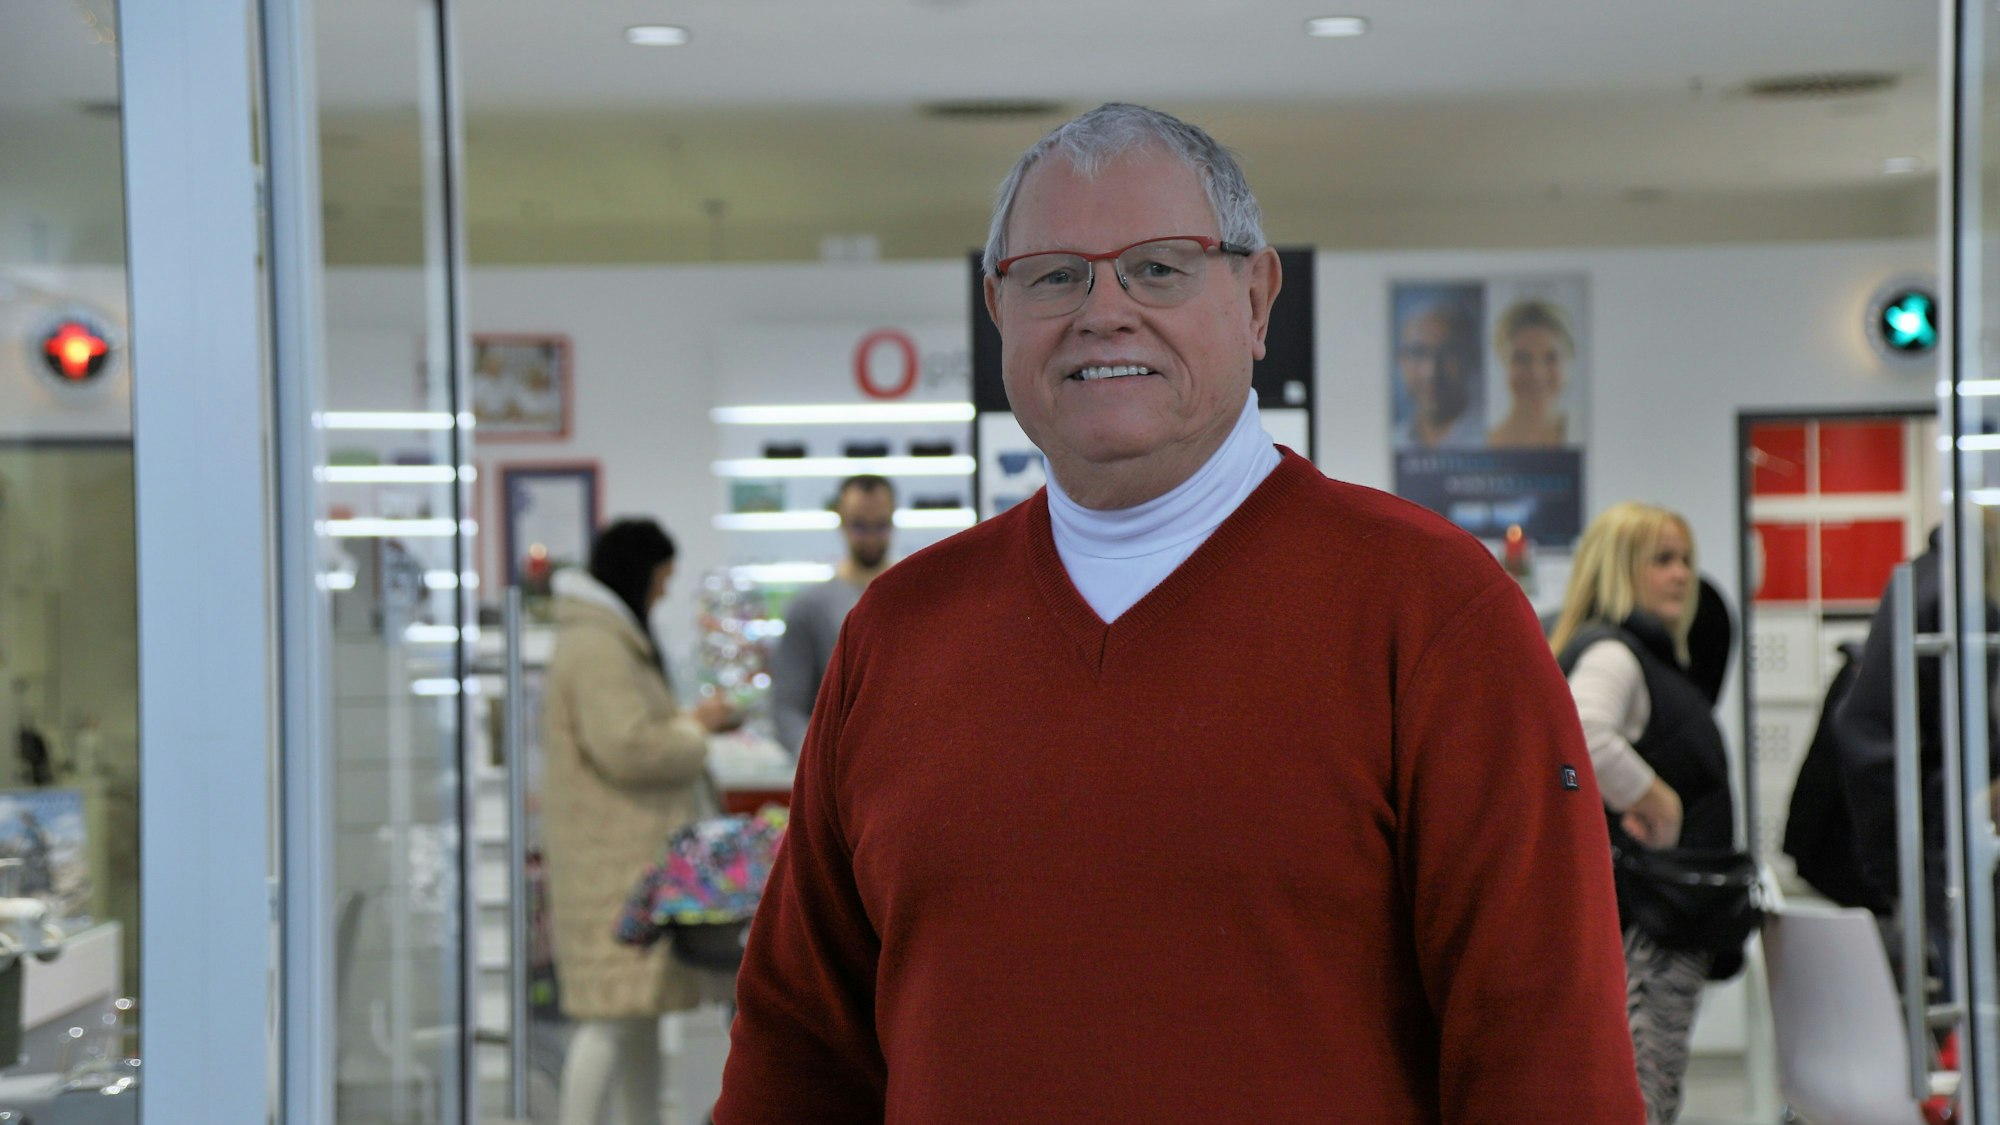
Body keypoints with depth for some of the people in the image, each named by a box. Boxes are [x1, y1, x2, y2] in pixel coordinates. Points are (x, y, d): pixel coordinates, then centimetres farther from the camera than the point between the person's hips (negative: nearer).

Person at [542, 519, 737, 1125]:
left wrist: (691, 724, 17)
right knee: (614, 1014, -12)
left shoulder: (614, 642, 21)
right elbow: (627, 749, -22)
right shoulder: (597, 649, -15)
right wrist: (694, 728, -7)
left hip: (635, 861, 11)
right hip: (612, 864, -11)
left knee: (641, 1011, 12)